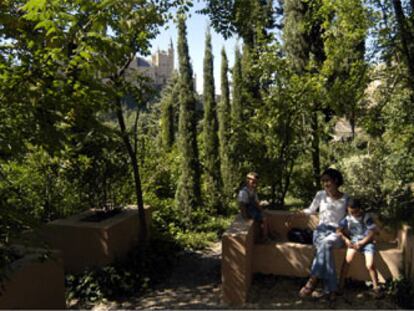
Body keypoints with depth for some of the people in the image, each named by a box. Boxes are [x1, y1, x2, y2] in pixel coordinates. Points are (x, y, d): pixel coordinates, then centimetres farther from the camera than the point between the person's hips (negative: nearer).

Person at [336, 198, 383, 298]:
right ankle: (341, 284, -14)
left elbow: (372, 233, -10)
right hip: (353, 241, 2)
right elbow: (338, 230, 0)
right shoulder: (347, 218, -1)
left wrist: (361, 243, -15)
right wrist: (346, 239, -15)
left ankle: (376, 287, 7)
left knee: (370, 265, -18)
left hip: (366, 241, -1)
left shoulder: (367, 217, -8)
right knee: (348, 259, -24)